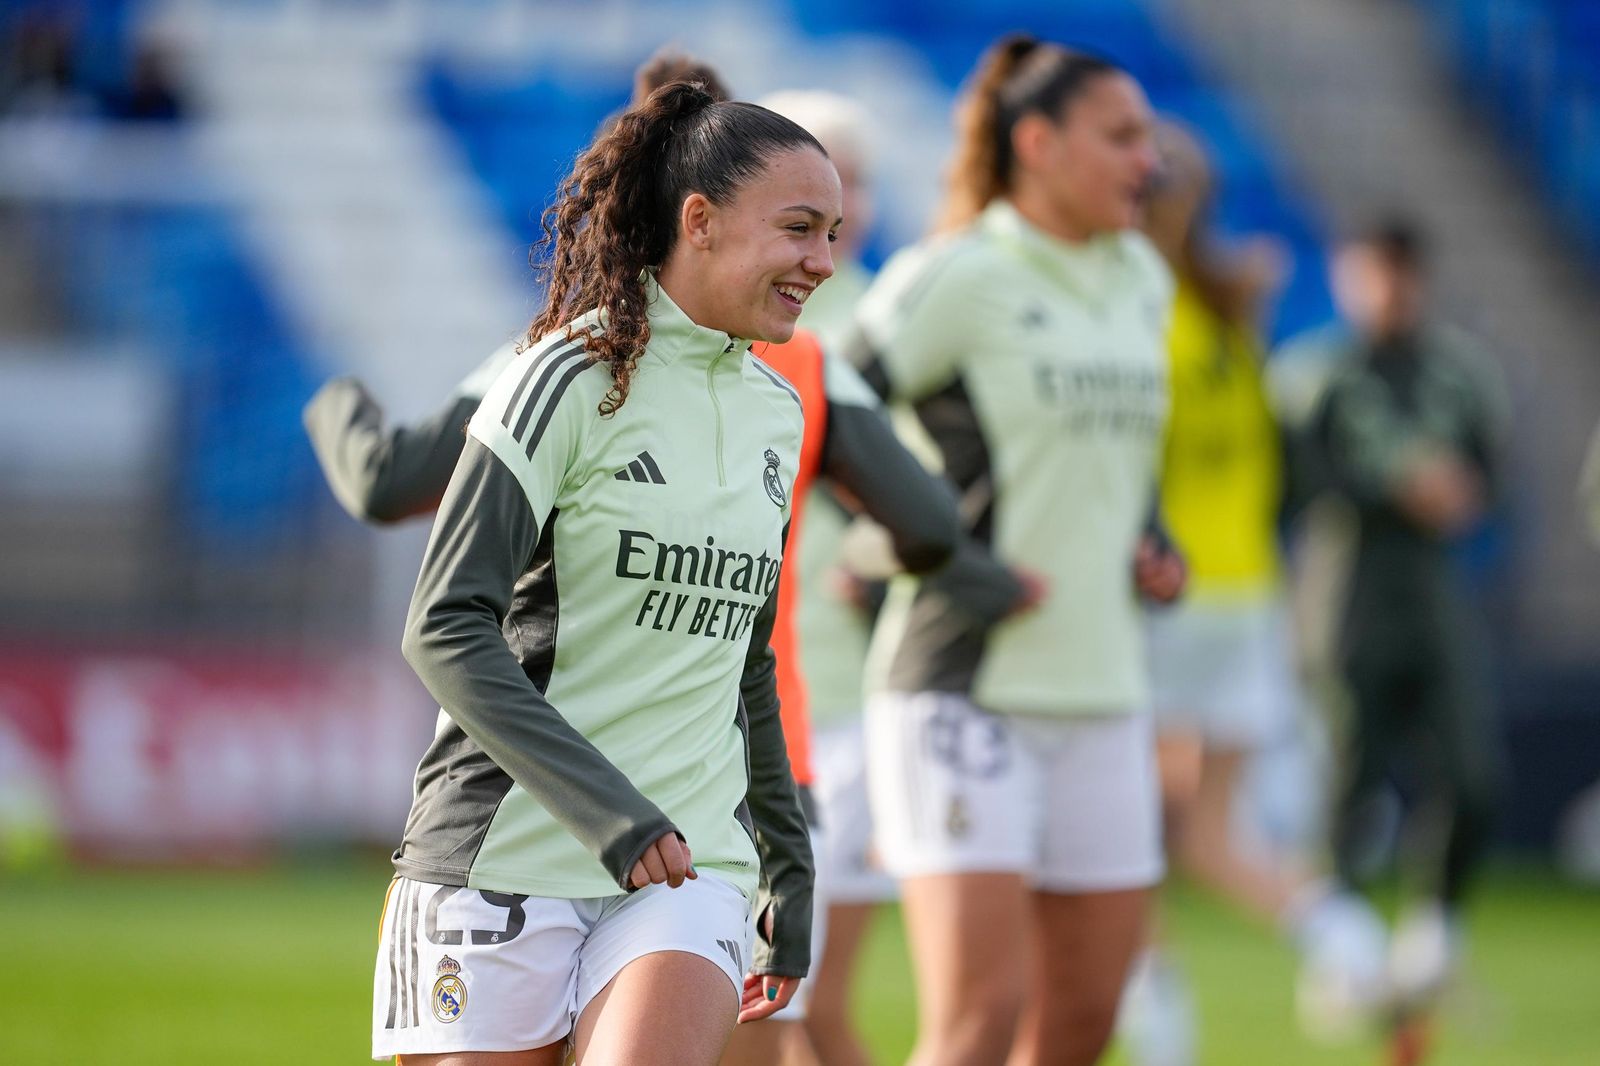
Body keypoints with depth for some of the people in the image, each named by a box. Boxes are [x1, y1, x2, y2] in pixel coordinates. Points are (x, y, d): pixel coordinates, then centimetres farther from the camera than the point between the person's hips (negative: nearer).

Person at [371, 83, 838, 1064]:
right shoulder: (573, 378, -8)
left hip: (689, 864, 5)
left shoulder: (775, 411, 13)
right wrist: (604, 804, -22)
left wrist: (789, 863, 23)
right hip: (507, 861, -4)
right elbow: (444, 630, -14)